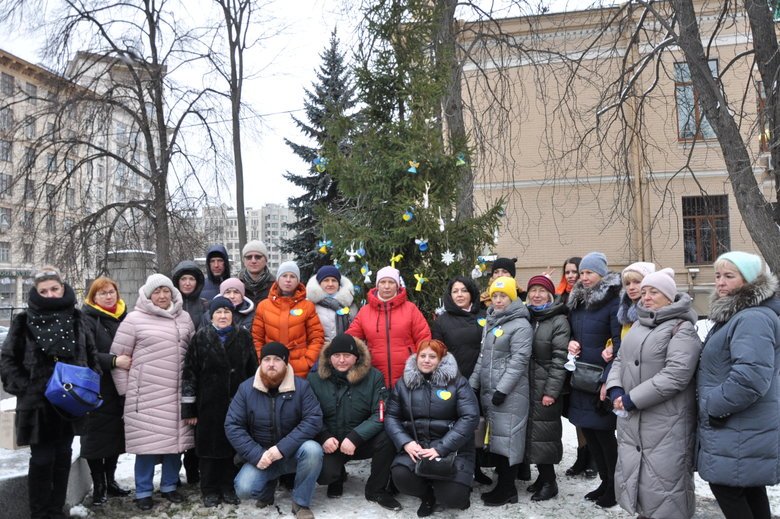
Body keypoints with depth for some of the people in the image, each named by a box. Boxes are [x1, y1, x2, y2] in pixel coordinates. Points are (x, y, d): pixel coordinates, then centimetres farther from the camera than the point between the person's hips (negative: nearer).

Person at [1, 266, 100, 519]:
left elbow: (91, 355, 11)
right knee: (42, 459, 1)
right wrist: (24, 388, -9)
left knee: (63, 457, 12)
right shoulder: (24, 321, -5)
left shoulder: (76, 318, 4)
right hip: (37, 403, -3)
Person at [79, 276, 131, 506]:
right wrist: (113, 361, -28)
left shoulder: (123, 317, 10)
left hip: (119, 390, 5)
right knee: (96, 437, 3)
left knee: (116, 433, 12)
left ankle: (110, 481, 27)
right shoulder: (87, 319, -7)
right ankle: (98, 486, 16)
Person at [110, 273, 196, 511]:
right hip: (146, 395, -3)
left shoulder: (184, 318, 8)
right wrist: (125, 389, 0)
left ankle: (169, 485, 26)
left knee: (175, 439, 9)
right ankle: (143, 491, 17)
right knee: (147, 442, 1)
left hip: (177, 394, 4)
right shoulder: (134, 319, -3)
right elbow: (118, 356, 0)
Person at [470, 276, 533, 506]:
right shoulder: (491, 322, 15)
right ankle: (502, 485, 23)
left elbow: (519, 360, -16)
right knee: (495, 437, 12)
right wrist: (473, 383, 13)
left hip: (510, 393, -8)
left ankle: (508, 489, 8)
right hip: (488, 391, 8)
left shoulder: (521, 325, -10)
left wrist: (502, 389, -19)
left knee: (507, 438, -3)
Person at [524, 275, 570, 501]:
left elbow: (559, 359, -13)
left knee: (543, 433, -1)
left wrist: (551, 391, -17)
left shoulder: (559, 321, -7)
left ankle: (549, 482, 12)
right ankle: (542, 476, 25)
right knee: (531, 431, 11)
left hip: (545, 387, -6)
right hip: (526, 385, 6)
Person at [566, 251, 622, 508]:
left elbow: (620, 344, -16)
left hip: (602, 378, -7)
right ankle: (605, 481, 27)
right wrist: (570, 343, -2)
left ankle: (614, 486, 17)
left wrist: (608, 380, -21)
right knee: (589, 431, 12)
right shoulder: (576, 301, 12)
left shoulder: (613, 302, -11)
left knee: (604, 433, 0)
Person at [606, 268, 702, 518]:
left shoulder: (682, 328, -10)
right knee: (631, 473, 17)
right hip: (632, 420, 8)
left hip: (666, 423, -8)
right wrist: (615, 389, -3)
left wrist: (633, 399, -19)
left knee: (664, 479, -2)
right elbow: (620, 360, 17)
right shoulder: (639, 325, 14)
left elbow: (676, 374, -20)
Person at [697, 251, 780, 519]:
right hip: (744, 427, 10)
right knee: (749, 487, 18)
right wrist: (712, 406, 18)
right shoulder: (736, 315, 14)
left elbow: (751, 376, -31)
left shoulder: (754, 319, -21)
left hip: (739, 430, -10)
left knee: (725, 486, -3)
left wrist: (715, 406, -20)